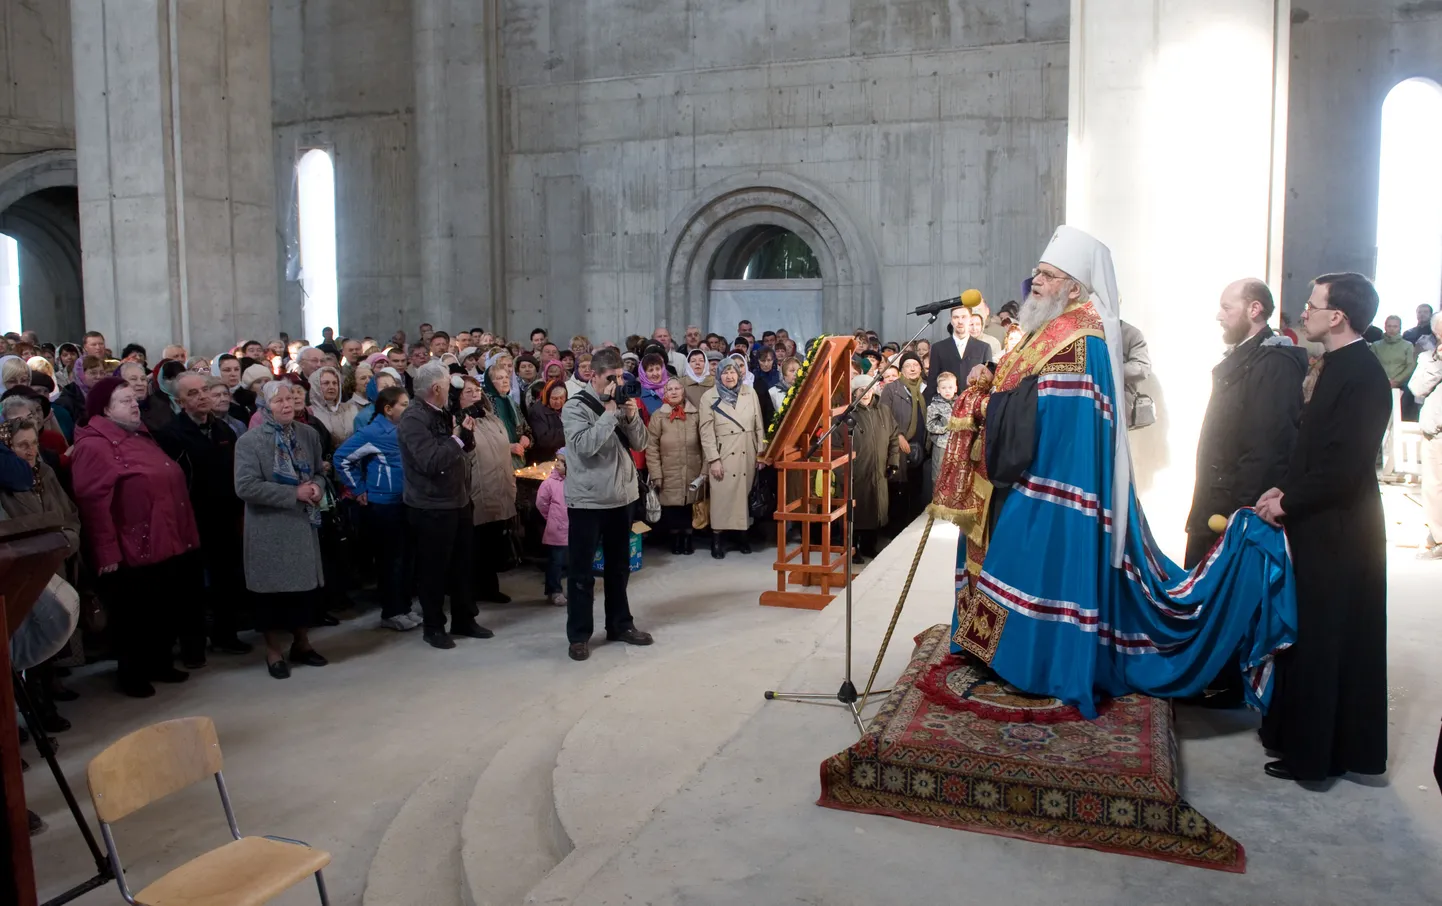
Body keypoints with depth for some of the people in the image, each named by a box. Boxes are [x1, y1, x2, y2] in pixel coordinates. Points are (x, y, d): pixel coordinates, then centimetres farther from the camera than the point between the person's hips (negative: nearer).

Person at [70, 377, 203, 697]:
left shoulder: (140, 438, 15)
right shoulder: (93, 446, -13)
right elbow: (93, 502, -20)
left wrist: (183, 535, 21)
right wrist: (107, 552, -23)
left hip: (165, 543, 9)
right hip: (132, 550, -8)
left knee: (166, 611, 16)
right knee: (134, 617, 6)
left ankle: (160, 663, 31)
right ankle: (132, 674, 20)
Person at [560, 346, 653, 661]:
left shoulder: (623, 402, 8)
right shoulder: (576, 407, -10)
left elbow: (640, 444, 6)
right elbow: (585, 446, -24)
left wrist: (632, 416, -11)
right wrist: (610, 413, -22)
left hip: (621, 496, 6)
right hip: (587, 499, -6)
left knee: (619, 566, 17)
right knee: (582, 571, 2)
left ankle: (620, 624, 30)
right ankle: (579, 635, 10)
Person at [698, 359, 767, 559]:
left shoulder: (750, 393, 7)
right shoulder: (709, 397, -1)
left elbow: (759, 425, 9)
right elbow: (706, 432, -5)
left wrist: (761, 451, 4)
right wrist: (713, 459, -11)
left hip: (747, 455, 3)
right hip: (723, 456, -3)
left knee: (745, 494, 6)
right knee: (722, 497, -3)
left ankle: (742, 535, 17)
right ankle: (717, 539, 4)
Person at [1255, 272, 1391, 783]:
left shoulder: (1361, 376, -20)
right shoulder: (1341, 366, 9)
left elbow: (1343, 468, -23)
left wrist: (1287, 502, -13)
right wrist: (1286, 491, 5)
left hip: (1337, 534, -9)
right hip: (1322, 526, 9)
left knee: (1322, 641, 1)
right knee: (1315, 636, 17)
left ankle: (1314, 753, 14)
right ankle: (1303, 736, 30)